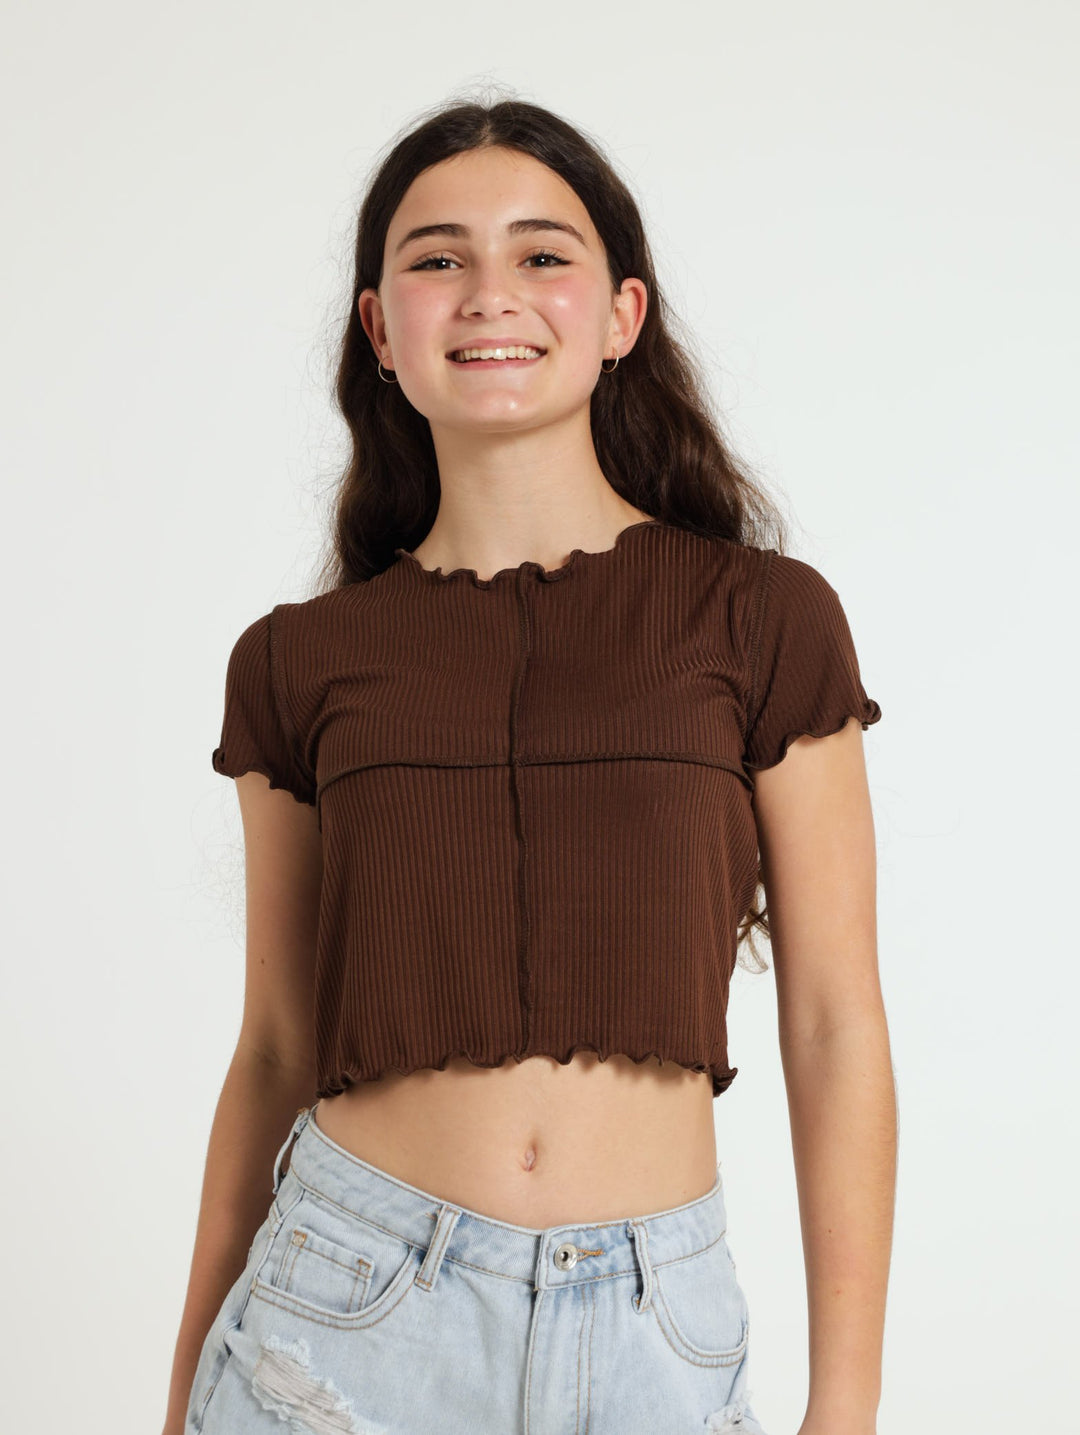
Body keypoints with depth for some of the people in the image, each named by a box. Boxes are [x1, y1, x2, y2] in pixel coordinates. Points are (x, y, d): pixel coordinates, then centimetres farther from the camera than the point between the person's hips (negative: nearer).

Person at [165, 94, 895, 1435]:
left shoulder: (763, 620, -4)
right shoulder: (298, 663, 1)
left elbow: (836, 1027, -2)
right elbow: (275, 1050, 7)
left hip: (656, 1324, 0)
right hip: (351, 1312, 1)